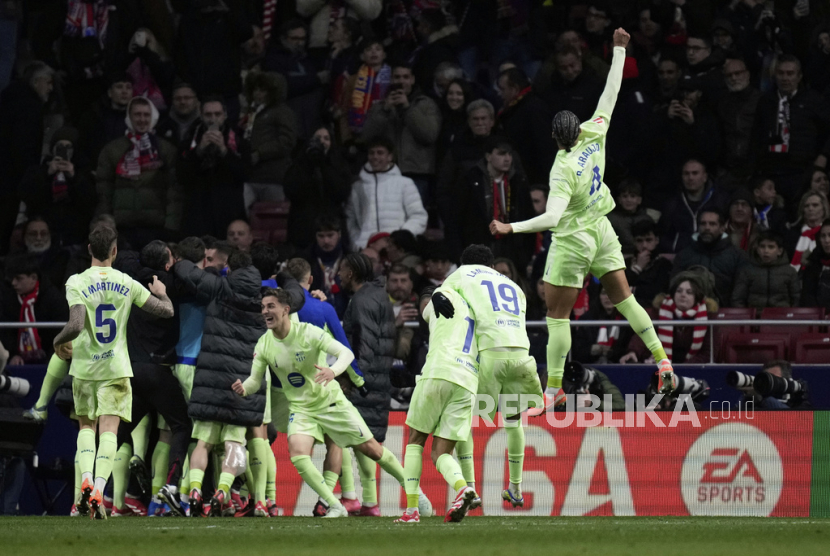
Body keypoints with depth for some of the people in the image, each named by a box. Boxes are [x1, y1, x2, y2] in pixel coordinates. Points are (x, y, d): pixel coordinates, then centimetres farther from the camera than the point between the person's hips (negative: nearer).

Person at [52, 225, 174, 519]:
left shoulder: (77, 283, -9)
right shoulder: (127, 284, -1)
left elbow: (75, 326, -20)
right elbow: (166, 311, 5)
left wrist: (58, 341, 1)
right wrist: (161, 294, 27)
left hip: (84, 366, 0)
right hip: (116, 367, 0)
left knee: (86, 426, 16)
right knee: (108, 429, -2)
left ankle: (86, 481, -5)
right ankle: (98, 491, -17)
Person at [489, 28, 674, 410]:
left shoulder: (564, 170, -26)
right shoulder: (594, 136, -11)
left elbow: (552, 217, -34)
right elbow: (611, 92, -1)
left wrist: (511, 228, -34)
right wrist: (619, 51, 7)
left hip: (573, 242, -7)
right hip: (601, 231, 7)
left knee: (557, 315, 1)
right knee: (624, 298, 15)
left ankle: (554, 388, 3)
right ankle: (662, 360, 12)